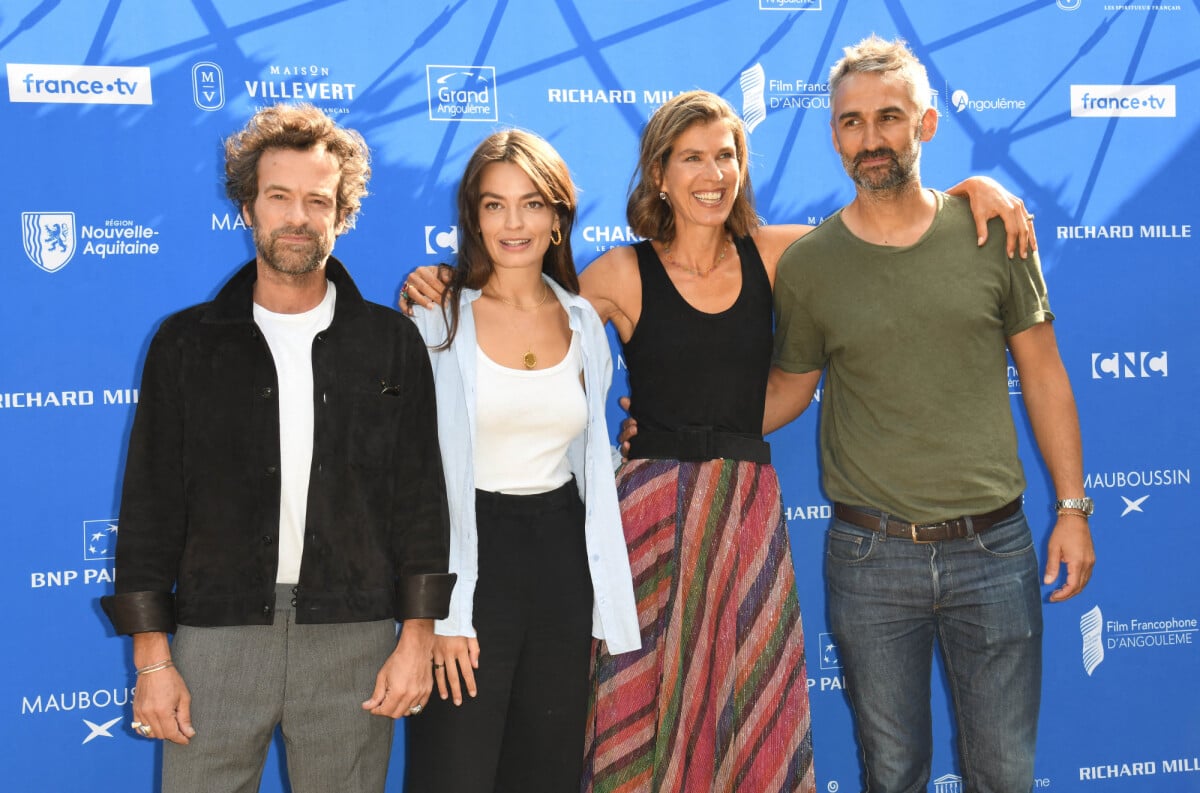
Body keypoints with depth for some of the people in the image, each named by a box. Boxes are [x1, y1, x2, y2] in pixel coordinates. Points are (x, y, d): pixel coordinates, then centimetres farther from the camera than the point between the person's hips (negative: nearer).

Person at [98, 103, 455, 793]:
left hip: (355, 641, 0)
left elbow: (421, 496, 5)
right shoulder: (188, 343, 5)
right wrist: (152, 658, -1)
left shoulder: (390, 341, 5)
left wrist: (417, 637, -1)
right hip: (216, 638, 0)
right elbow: (151, 502, 4)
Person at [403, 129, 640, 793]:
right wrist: (438, 612, -14)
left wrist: (605, 602, 12)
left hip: (563, 559, 5)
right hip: (470, 558, -4)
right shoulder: (441, 321, -6)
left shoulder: (583, 322, 8)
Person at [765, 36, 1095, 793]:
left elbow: (1042, 371, 4)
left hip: (994, 545, 1)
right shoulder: (807, 263, -3)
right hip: (870, 553, 0)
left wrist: (1073, 507, 3)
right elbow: (789, 389, 8)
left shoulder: (992, 233, -2)